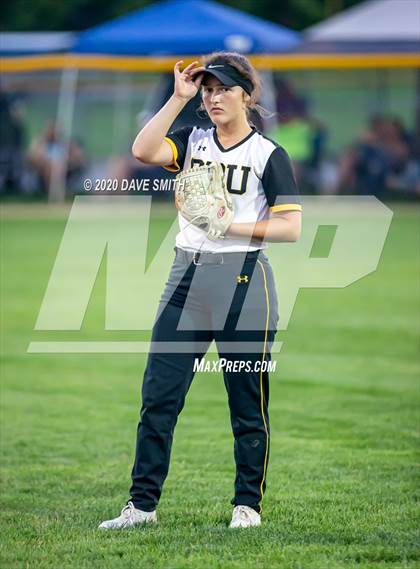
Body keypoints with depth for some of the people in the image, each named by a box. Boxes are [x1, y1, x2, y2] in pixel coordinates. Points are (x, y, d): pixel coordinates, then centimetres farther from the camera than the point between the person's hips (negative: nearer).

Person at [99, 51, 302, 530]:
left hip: (243, 282, -4)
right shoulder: (192, 142, 10)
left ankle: (248, 504, 13)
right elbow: (143, 150, -10)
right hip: (187, 277, 4)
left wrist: (232, 227, -16)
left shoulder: (268, 155, -2)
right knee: (158, 394, 0)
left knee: (248, 401, 3)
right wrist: (179, 97, -7)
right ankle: (142, 503, 4)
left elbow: (290, 228, -7)